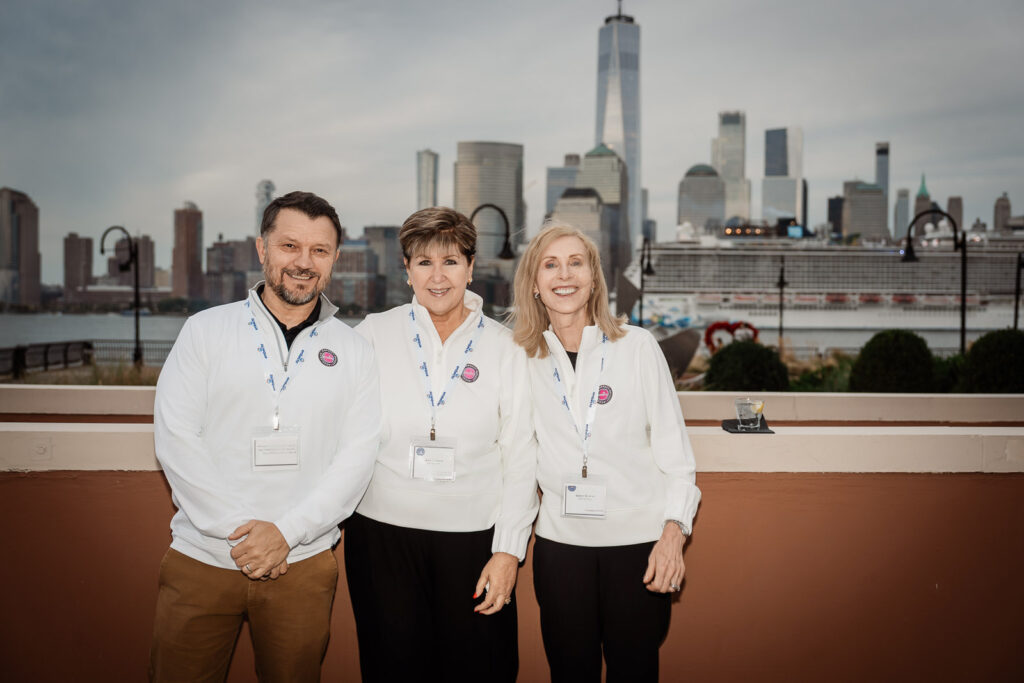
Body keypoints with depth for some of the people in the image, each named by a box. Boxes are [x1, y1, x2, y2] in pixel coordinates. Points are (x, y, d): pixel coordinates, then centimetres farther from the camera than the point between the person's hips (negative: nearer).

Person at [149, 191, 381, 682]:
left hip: (302, 564, 1)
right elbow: (175, 438, -5)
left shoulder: (352, 351, 5)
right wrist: (236, 528, -12)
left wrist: (286, 531, -13)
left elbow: (357, 457, -2)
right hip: (202, 558, 0)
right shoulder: (205, 330, 3)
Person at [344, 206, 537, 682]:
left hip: (474, 536, 0)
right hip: (383, 532, 0)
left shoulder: (503, 346, 2)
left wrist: (509, 550, -2)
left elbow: (521, 455, 2)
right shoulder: (374, 334, 2)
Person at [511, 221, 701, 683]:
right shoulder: (523, 359, 4)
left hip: (639, 541, -1)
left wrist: (673, 533, -8)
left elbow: (672, 445, 0)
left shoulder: (637, 346, -1)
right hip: (560, 541, 2)